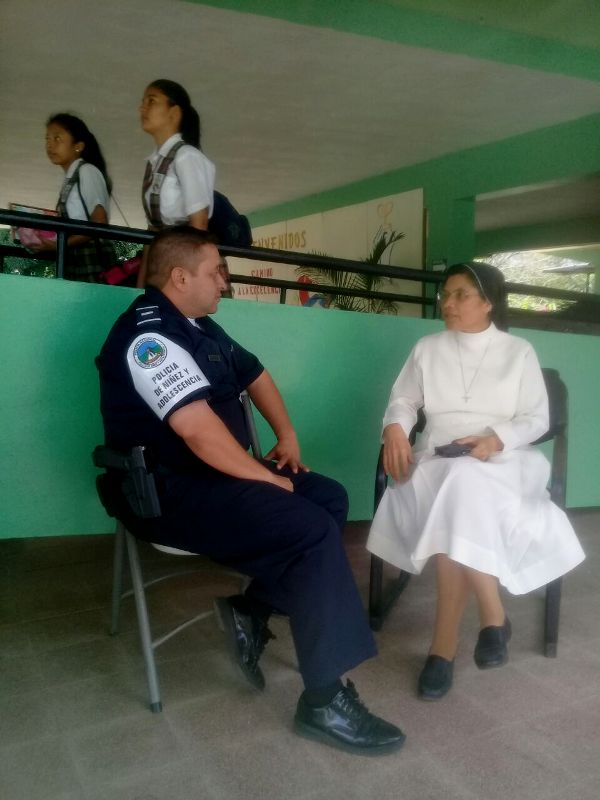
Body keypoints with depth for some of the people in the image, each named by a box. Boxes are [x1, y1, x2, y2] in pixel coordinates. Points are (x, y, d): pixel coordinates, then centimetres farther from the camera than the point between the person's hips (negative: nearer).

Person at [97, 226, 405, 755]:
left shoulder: (199, 327, 13)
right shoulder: (148, 334, -18)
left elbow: (254, 374, 26)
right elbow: (200, 430, -28)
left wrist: (286, 435, 14)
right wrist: (266, 478, -18)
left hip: (220, 473, 10)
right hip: (171, 492, -10)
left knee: (330, 499, 3)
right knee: (314, 531, -22)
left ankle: (253, 609, 3)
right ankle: (325, 700, -13)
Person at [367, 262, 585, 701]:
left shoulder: (519, 352, 10)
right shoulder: (427, 349, 16)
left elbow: (537, 418, 6)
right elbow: (404, 400, 13)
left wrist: (496, 439, -14)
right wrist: (395, 427, -11)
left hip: (501, 461, -1)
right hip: (438, 460, 2)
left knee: (462, 485, -37)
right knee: (459, 499, -36)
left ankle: (445, 644, -29)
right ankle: (493, 616, -21)